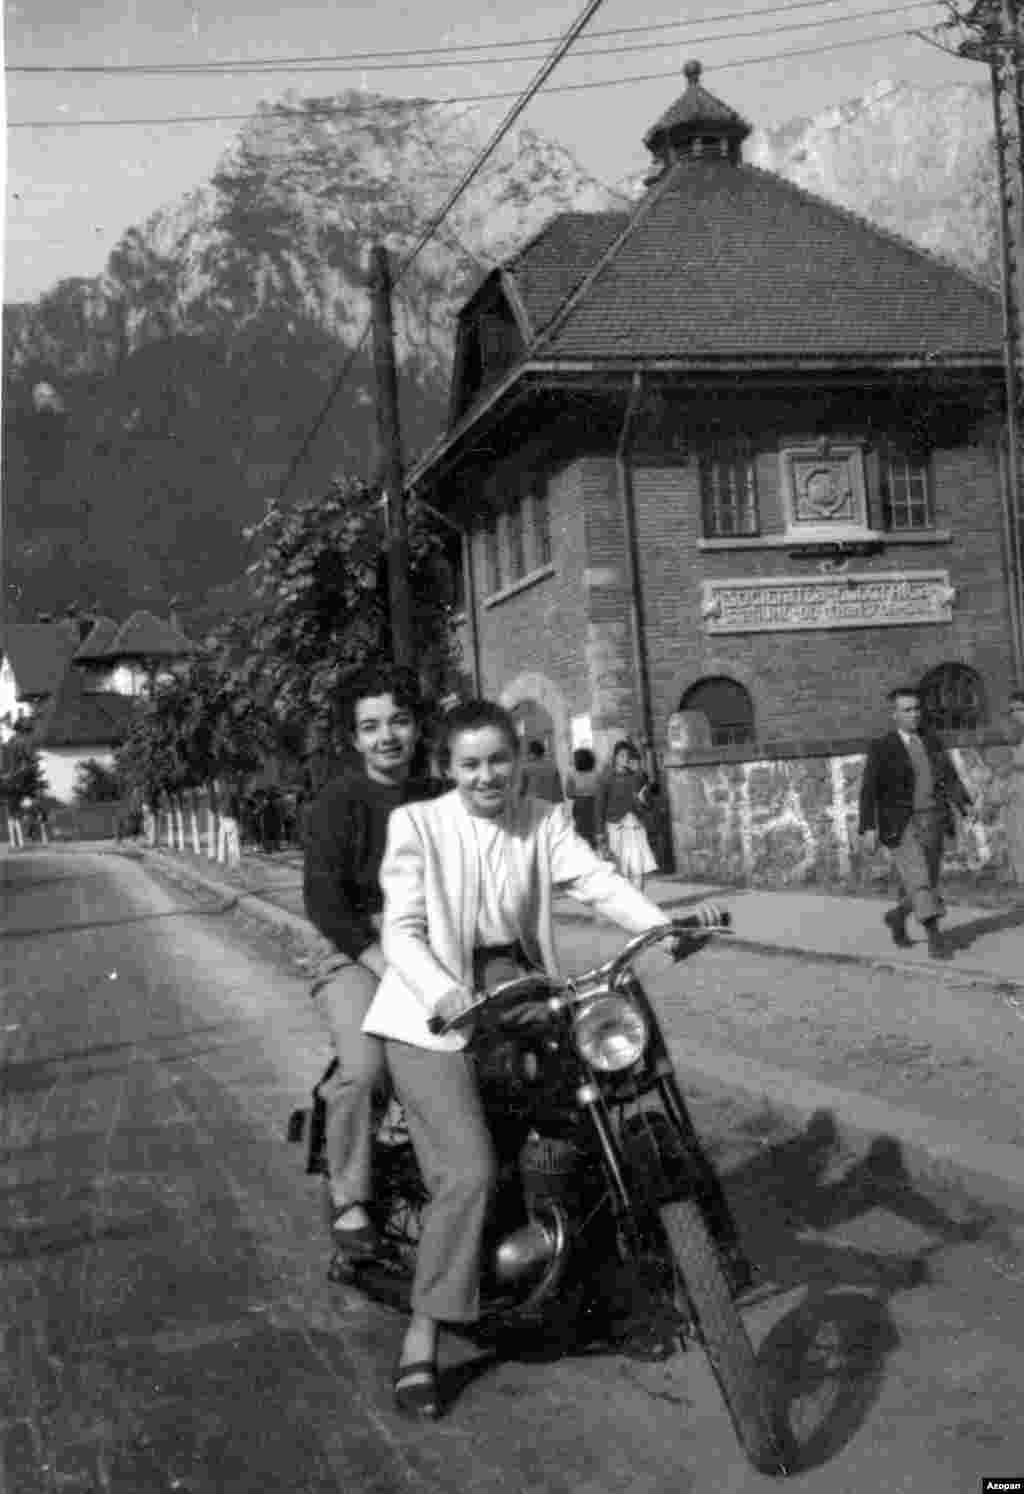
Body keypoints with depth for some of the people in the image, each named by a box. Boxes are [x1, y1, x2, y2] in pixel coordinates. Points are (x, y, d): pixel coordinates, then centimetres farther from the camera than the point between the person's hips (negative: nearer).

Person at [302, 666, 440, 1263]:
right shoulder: (339, 803, 0)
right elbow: (323, 899, -9)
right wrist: (384, 964, -19)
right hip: (358, 951, -3)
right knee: (364, 1068, -29)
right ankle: (348, 1198, -5)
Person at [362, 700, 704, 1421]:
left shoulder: (545, 821, 6)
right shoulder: (417, 824, -3)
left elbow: (597, 879, -9)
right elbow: (402, 929, -11)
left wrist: (662, 925, -28)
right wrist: (444, 993, -29)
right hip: (436, 1013, -5)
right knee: (469, 1171, -20)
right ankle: (422, 1339, -7)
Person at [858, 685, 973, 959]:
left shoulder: (931, 741, 10)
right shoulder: (881, 748, -6)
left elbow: (950, 778, 6)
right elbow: (869, 789, -8)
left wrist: (965, 806, -9)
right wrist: (868, 828, -15)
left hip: (932, 822, 5)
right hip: (901, 825, -5)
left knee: (925, 882, 12)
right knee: (918, 881, -15)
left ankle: (897, 916, 37)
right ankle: (934, 938, -13)